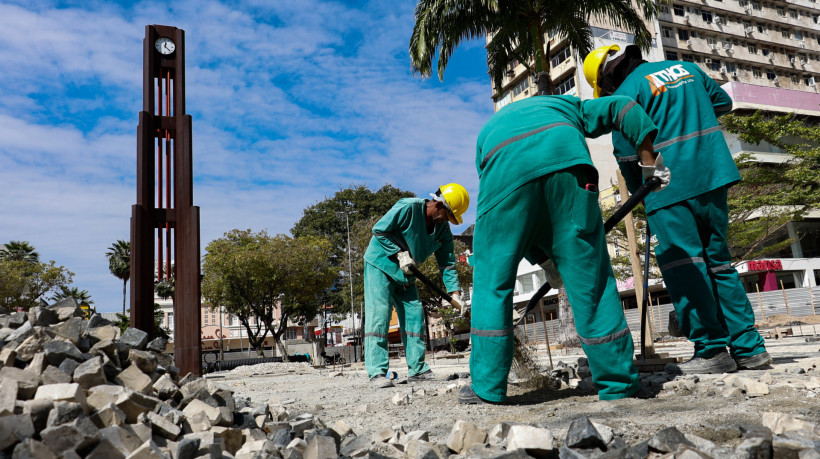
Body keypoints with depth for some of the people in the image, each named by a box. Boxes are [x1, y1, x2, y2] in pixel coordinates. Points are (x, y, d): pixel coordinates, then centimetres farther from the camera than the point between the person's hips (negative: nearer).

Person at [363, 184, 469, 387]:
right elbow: (379, 229, -20)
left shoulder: (443, 228, -3)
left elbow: (447, 262, -1)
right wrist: (401, 253, -23)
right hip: (380, 265, -7)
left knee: (414, 314, 2)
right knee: (379, 314, -13)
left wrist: (455, 293, -11)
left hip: (405, 273, 7)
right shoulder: (408, 208, -24)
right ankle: (377, 372, -13)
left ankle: (417, 369, 9)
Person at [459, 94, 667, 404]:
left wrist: (544, 260, 34)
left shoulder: (487, 133, 41)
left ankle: (487, 388, 13)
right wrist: (650, 163, 27)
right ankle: (619, 383, 19)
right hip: (567, 163, 0)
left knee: (493, 282, 11)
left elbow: (511, 227, 32)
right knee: (590, 279, 9)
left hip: (506, 172, 0)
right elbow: (623, 109, 26)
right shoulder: (564, 105, 43)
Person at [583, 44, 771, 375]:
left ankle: (712, 350, 0)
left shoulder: (627, 92, -6)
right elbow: (723, 102, 27)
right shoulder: (687, 68, 15)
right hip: (714, 178, 7)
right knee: (718, 261, 13)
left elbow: (626, 153, -5)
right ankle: (749, 347, 16)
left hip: (670, 187, -7)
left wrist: (639, 191, 10)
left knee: (683, 268, -2)